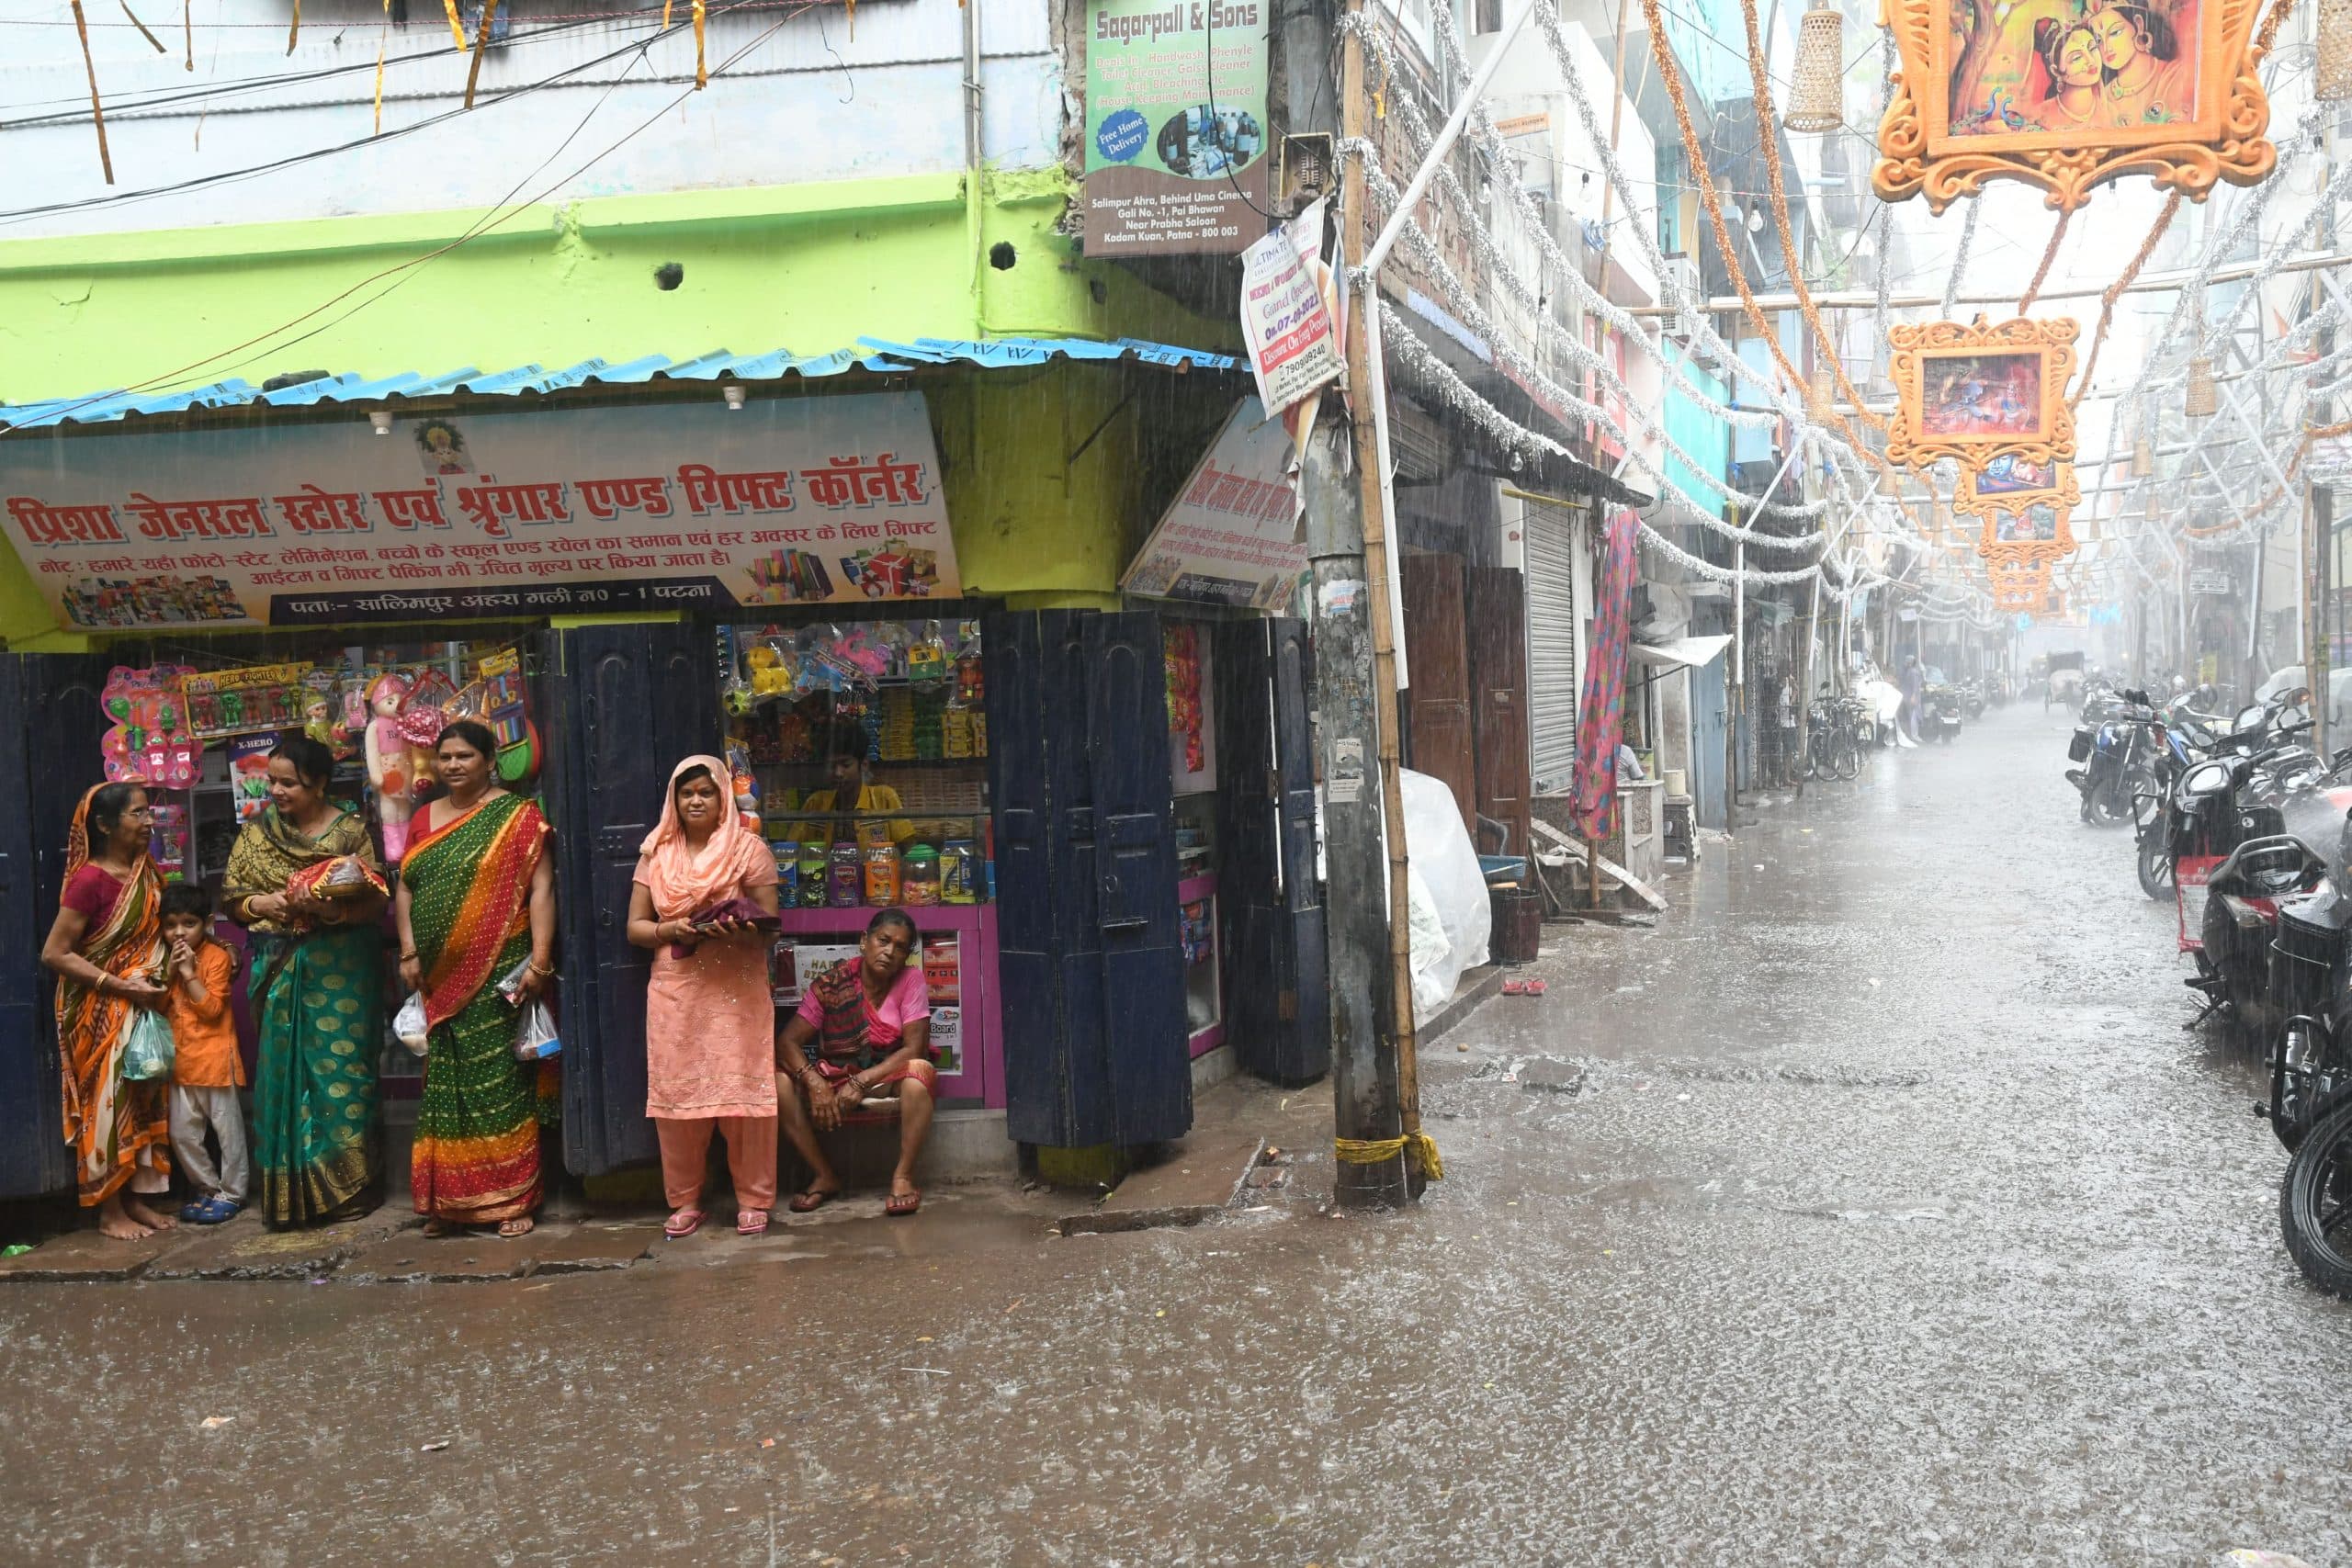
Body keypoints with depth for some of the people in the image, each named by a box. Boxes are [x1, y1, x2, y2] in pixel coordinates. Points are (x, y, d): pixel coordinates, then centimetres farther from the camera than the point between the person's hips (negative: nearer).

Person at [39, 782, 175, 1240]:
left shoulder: (146, 871, 4)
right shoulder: (90, 880, -19)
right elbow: (54, 953, -19)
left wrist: (157, 981, 3)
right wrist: (118, 985, -21)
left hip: (143, 1007, 7)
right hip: (101, 1011, -7)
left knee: (141, 1101, 11)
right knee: (108, 1103, -1)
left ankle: (135, 1199, 21)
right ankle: (110, 1211, 8)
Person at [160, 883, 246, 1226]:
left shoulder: (217, 956, -8)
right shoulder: (166, 958, 11)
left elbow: (212, 1008, -15)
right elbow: (159, 1008, 5)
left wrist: (189, 973, -17)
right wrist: (170, 972, -7)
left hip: (215, 1057, -6)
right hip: (180, 1059, 6)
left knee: (227, 1128, 1)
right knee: (182, 1133, 9)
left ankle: (231, 1193, 11)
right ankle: (208, 1189, 22)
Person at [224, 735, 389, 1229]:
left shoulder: (350, 830, -1)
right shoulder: (257, 830, 9)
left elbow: (376, 901, -5)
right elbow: (231, 895, 10)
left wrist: (329, 908, -22)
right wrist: (262, 903, -10)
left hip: (339, 969, -3)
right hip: (279, 969, 3)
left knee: (341, 1069, -3)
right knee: (281, 1072, 2)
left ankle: (347, 1186, 5)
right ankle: (289, 1190, 8)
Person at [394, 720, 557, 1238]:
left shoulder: (517, 816, -1)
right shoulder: (424, 818, 15)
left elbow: (541, 890, -7)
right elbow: (405, 889, 15)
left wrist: (539, 961, -15)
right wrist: (408, 953, 1)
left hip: (497, 976, -5)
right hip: (439, 979, 5)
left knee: (502, 1086, -4)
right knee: (444, 1086, 7)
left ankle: (512, 1199, 2)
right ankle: (448, 1200, 14)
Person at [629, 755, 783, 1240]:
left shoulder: (749, 848, 2)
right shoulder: (657, 853, 11)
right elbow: (635, 926, 10)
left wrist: (740, 931, -21)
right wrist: (671, 930, -10)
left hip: (737, 988, -3)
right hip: (675, 990, 3)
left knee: (741, 1091, -5)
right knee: (676, 1093, 2)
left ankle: (753, 1199, 6)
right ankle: (684, 1200, 14)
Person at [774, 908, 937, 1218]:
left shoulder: (911, 980, -11)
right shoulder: (831, 983, -11)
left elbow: (914, 1048, -18)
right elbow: (786, 1041, -14)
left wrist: (862, 1083, -27)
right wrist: (815, 1083, -31)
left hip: (889, 1074, -1)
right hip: (838, 1073, 2)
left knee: (920, 1072, -36)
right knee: (779, 1080, -25)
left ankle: (903, 1177, -24)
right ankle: (825, 1177, -13)